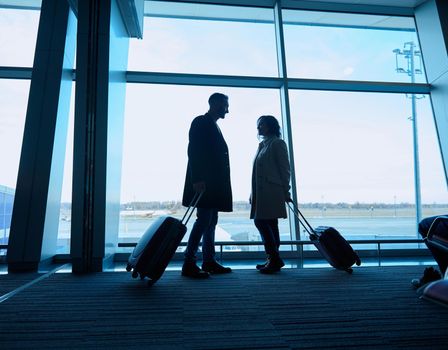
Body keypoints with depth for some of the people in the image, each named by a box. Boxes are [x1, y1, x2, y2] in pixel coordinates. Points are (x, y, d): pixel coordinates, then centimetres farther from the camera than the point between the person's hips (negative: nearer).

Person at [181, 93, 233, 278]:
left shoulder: (213, 126, 24)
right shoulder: (200, 122, -2)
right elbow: (193, 152, -14)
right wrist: (197, 180, -23)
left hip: (214, 185, 9)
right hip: (203, 183, -9)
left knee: (211, 222, 9)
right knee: (203, 221, -11)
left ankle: (209, 261, 15)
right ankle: (189, 264, -4)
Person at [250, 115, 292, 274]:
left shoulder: (277, 143, -3)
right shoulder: (262, 145, 20)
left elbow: (284, 169, -6)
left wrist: (286, 191, -9)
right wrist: (253, 193, 16)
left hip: (271, 191, -8)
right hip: (261, 192, 8)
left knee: (261, 221, -12)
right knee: (270, 224, 8)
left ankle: (274, 259, -4)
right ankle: (273, 260, 14)